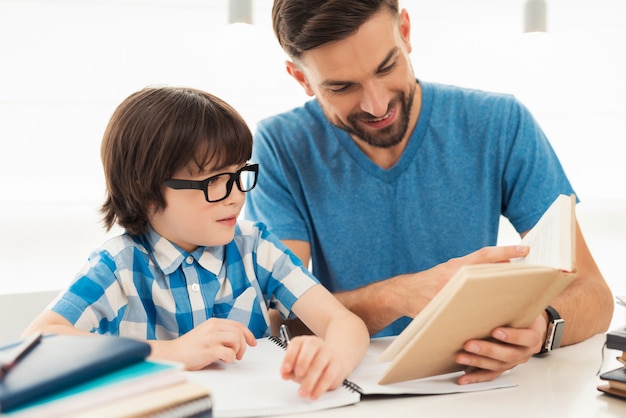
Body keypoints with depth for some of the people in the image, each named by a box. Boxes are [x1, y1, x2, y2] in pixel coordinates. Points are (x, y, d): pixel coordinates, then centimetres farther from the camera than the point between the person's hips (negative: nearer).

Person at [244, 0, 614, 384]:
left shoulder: (500, 125, -8)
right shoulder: (283, 148, -9)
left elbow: (594, 295, -8)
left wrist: (540, 327, -31)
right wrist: (398, 295, -30)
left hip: (474, 383, 1)